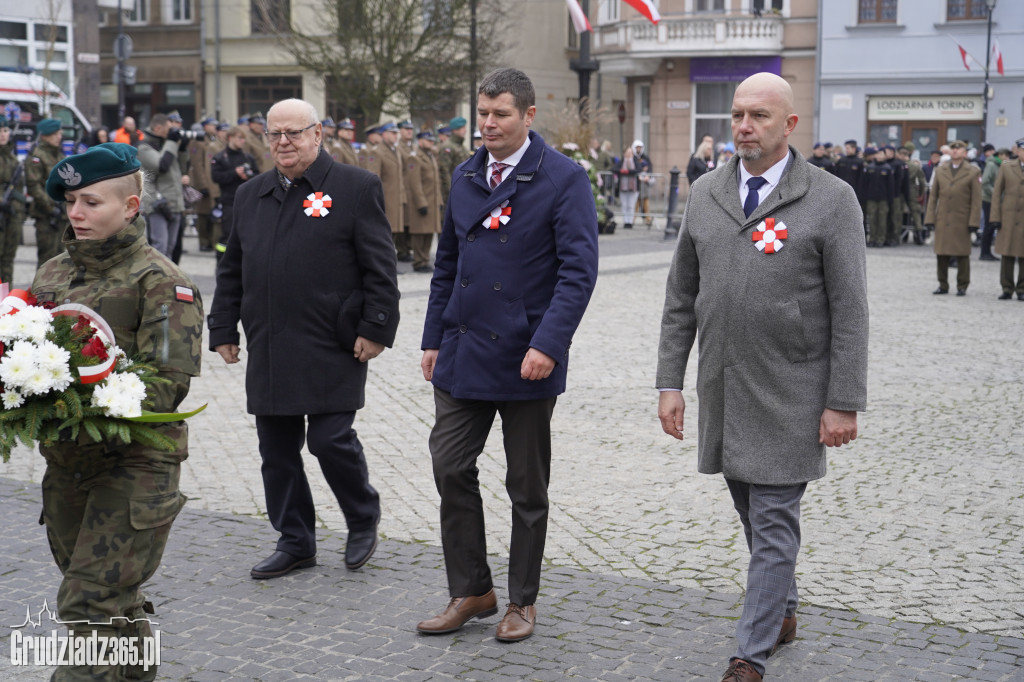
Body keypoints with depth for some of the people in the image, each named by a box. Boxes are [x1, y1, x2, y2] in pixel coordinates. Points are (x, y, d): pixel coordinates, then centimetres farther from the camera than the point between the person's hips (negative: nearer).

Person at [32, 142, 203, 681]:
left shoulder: (159, 281, -8)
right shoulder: (52, 273, 13)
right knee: (113, 597, 18)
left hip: (135, 463, -7)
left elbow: (170, 380, -15)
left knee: (90, 605, -9)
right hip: (64, 462, 7)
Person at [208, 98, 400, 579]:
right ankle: (295, 542, 22)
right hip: (269, 351, 6)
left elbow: (380, 267, -5)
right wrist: (223, 329, 13)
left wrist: (375, 328, -11)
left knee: (331, 440, -6)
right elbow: (231, 270, 18)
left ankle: (363, 522, 20)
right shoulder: (250, 195, 14)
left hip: (332, 350, -5)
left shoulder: (356, 188, -2)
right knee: (277, 449, 8)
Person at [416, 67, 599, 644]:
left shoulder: (564, 178, -9)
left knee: (527, 487, 7)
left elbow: (579, 269, -15)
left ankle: (523, 600, 22)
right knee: (451, 468, 3)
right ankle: (472, 591, 18)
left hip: (526, 358, -5)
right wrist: (434, 339, 12)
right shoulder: (466, 177, 10)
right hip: (463, 353, 5)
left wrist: (548, 344, -24)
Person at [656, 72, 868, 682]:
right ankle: (783, 611, 39)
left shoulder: (832, 199, -7)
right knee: (752, 512, 17)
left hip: (789, 396, -5)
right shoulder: (706, 194, 6)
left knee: (775, 523, -2)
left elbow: (850, 308, -8)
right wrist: (671, 381, 5)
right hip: (722, 389, 5)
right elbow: (681, 296, 10)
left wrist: (844, 402, -11)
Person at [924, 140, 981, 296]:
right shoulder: (939, 171, 11)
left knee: (962, 255, 2)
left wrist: (973, 222, -8)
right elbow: (933, 196, 11)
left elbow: (976, 199, -1)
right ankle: (943, 285, 16)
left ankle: (962, 287, 11)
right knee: (941, 254, 5)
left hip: (962, 221, -3)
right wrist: (930, 218, 3)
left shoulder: (973, 172, 2)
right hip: (942, 220, 3)